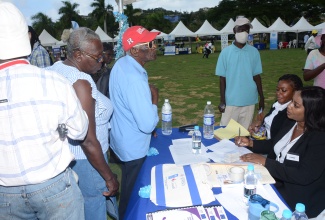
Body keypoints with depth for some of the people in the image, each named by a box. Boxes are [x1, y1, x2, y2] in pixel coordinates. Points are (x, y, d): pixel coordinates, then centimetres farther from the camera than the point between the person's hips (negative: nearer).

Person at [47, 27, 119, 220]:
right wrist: (109, 177, -17)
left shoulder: (56, 68, 0)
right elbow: (88, 141, -27)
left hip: (64, 153, 9)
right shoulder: (80, 82, -27)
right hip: (85, 160, -9)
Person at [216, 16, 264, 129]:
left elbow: (256, 76, 7)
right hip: (230, 102, -2)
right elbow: (222, 78, -1)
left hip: (249, 101, 2)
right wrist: (222, 101, -3)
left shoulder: (254, 52, 2)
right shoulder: (226, 52, -4)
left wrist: (261, 98, 8)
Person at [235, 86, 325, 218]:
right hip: (273, 179, 7)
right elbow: (274, 144, 17)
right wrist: (250, 143, 1)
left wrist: (264, 161, -26)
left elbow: (304, 176, -28)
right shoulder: (290, 123, 0)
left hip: (297, 198, -7)